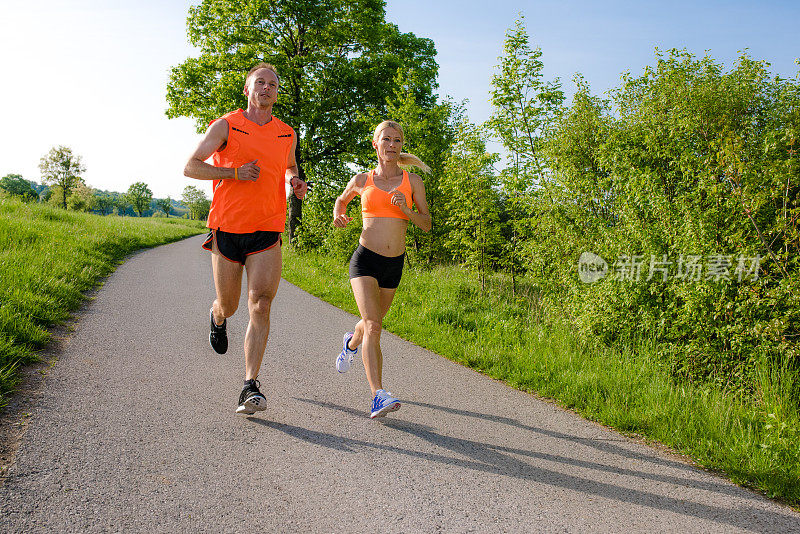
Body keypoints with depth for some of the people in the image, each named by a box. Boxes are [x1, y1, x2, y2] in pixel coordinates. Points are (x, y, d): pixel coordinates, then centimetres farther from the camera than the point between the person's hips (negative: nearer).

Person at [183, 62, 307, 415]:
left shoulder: (287, 134, 11)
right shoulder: (225, 126, 1)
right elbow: (191, 167, -1)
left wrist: (295, 182, 6)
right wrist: (235, 172, -15)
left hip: (267, 231, 1)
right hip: (226, 228, -1)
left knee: (260, 305, -14)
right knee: (228, 306, 11)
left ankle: (250, 388, -14)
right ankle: (217, 318, 51)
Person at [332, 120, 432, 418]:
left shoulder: (412, 181, 3)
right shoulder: (362, 180, 3)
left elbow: (427, 224, 4)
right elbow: (342, 199, 24)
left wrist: (406, 210, -15)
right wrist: (338, 215, 1)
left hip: (394, 264, 3)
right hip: (365, 259, -3)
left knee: (372, 322, 22)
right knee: (373, 325, -20)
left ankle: (351, 343, 57)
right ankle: (378, 396, -24)